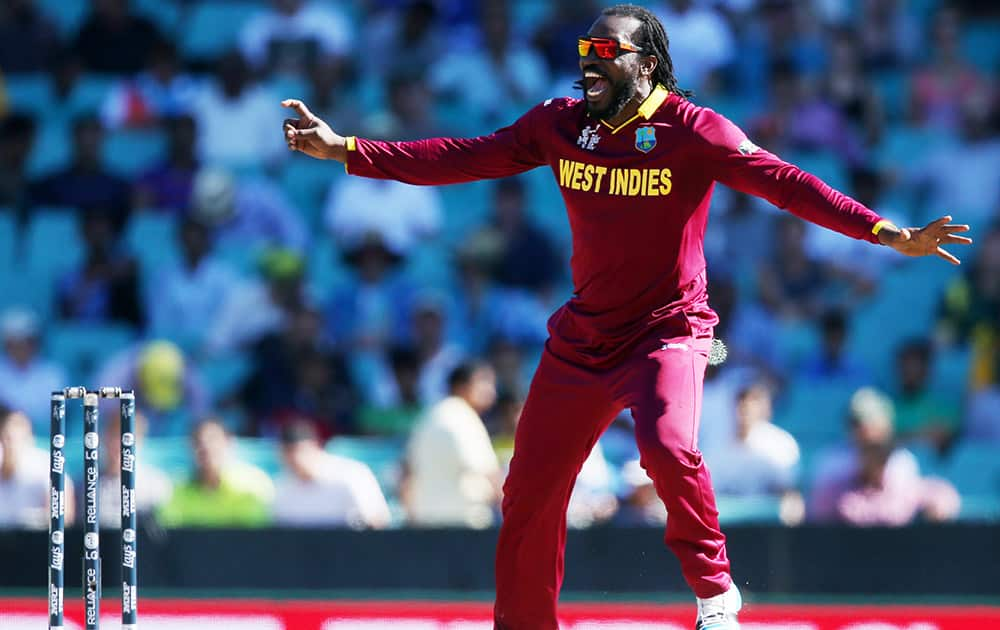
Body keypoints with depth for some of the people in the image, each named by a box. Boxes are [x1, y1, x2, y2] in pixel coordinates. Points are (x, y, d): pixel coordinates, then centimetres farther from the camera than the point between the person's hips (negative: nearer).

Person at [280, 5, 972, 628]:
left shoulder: (694, 131, -12)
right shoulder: (561, 124, 2)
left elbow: (783, 181, -21)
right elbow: (465, 157, 3)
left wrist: (889, 234, -33)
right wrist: (346, 150, -3)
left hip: (669, 329, -5)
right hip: (582, 338, 5)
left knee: (668, 448, -31)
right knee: (529, 492, 7)